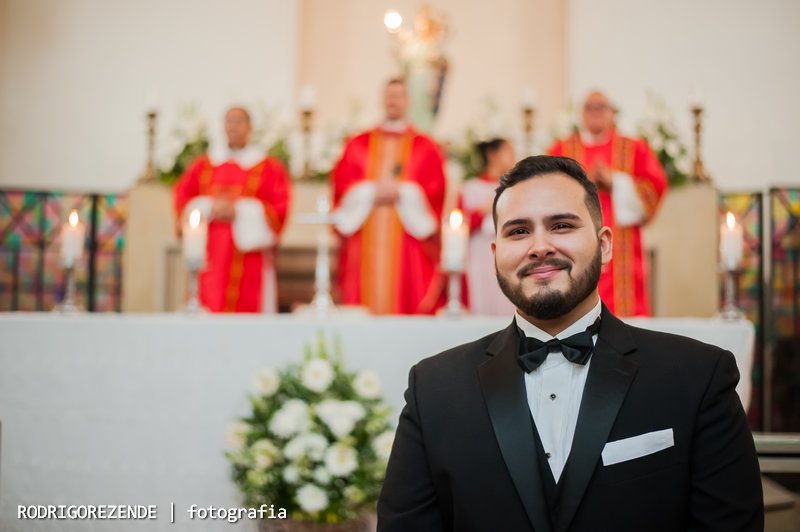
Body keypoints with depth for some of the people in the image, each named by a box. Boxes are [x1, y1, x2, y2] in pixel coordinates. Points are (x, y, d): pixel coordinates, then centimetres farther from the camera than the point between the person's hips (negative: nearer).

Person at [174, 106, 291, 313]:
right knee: (208, 310, -3)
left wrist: (240, 211, -12)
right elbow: (182, 198, 9)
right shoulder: (203, 165, 14)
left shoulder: (270, 168, 5)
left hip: (249, 254, -2)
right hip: (210, 256, 3)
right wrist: (210, 208, -9)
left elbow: (279, 209, -3)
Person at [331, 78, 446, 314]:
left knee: (406, 301, -6)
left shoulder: (425, 148, 8)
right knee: (364, 305, -3)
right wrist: (372, 192, -8)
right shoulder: (358, 145, 14)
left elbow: (435, 189, -2)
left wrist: (400, 193, -12)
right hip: (365, 246, 2)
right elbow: (341, 182, 5)